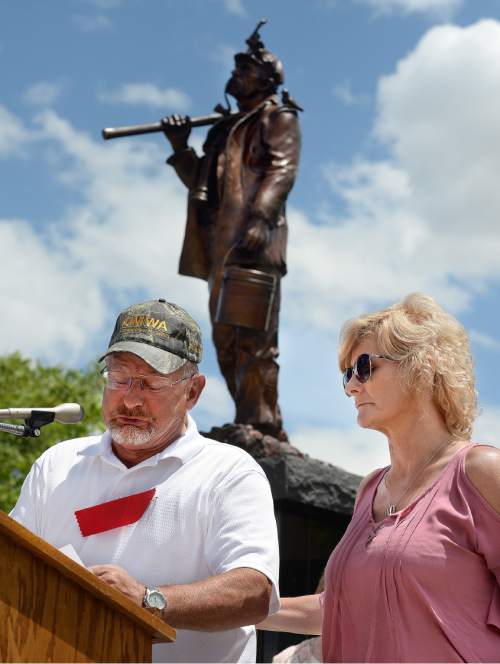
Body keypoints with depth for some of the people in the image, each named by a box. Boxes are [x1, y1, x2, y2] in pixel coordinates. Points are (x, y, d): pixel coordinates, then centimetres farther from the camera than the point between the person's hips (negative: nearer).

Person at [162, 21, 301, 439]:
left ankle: (261, 424, -17)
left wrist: (260, 218, -26)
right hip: (221, 246, 9)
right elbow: (201, 181, 27)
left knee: (253, 335, -16)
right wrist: (180, 148, 11)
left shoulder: (278, 118, 5)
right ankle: (248, 422, 10)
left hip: (253, 243, -9)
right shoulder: (226, 126, 28)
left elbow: (283, 170, -11)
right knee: (226, 337, 6)